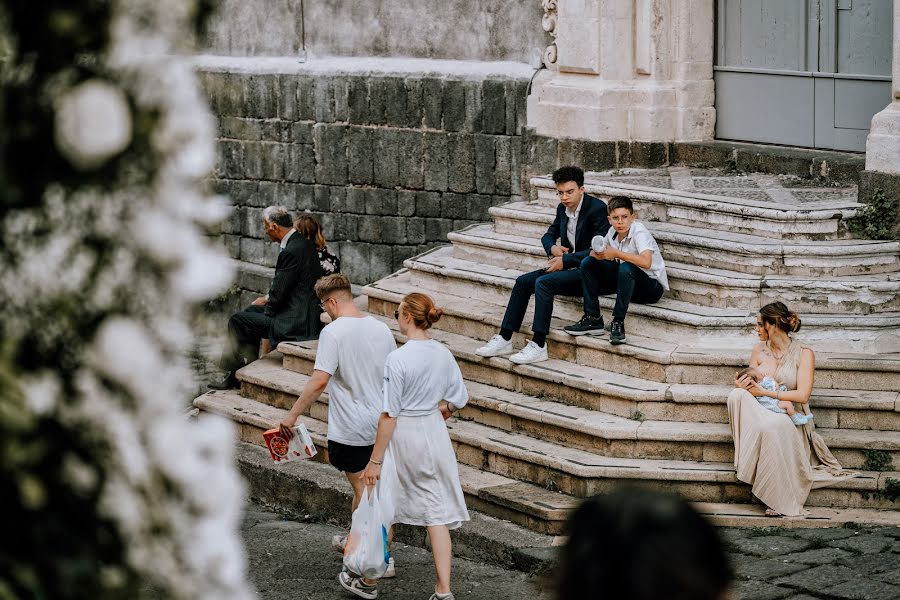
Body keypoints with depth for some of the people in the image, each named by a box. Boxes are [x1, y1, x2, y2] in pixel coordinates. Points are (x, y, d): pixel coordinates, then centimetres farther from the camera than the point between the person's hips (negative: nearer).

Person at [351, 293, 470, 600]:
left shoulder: (398, 358, -19)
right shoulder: (443, 354, -1)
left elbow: (389, 414, -18)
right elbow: (459, 399, 8)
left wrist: (375, 460, -13)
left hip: (402, 436, -5)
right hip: (435, 436, 5)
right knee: (437, 512, 9)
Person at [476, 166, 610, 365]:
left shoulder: (597, 208, -14)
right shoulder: (563, 209, 10)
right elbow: (548, 235, 24)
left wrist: (565, 260, -21)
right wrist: (553, 248, -1)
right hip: (567, 267, 9)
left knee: (543, 283, -27)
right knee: (523, 281, -5)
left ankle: (538, 346, -27)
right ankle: (504, 339, -5)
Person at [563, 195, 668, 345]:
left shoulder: (639, 230, -21)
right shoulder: (613, 232, -2)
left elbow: (646, 262, -37)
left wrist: (616, 253, -30)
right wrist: (598, 253, -15)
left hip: (653, 286, -7)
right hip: (626, 279, 7)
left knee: (626, 268, -37)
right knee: (588, 263, -2)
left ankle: (618, 322, -25)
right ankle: (593, 319, -4)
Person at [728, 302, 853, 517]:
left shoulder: (803, 354, -4)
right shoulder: (759, 350, 10)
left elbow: (802, 395, -13)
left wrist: (764, 392, -18)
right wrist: (741, 386, -10)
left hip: (790, 419, -4)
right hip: (760, 413, 4)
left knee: (771, 426, -41)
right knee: (737, 395, -29)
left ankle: (779, 498, -30)